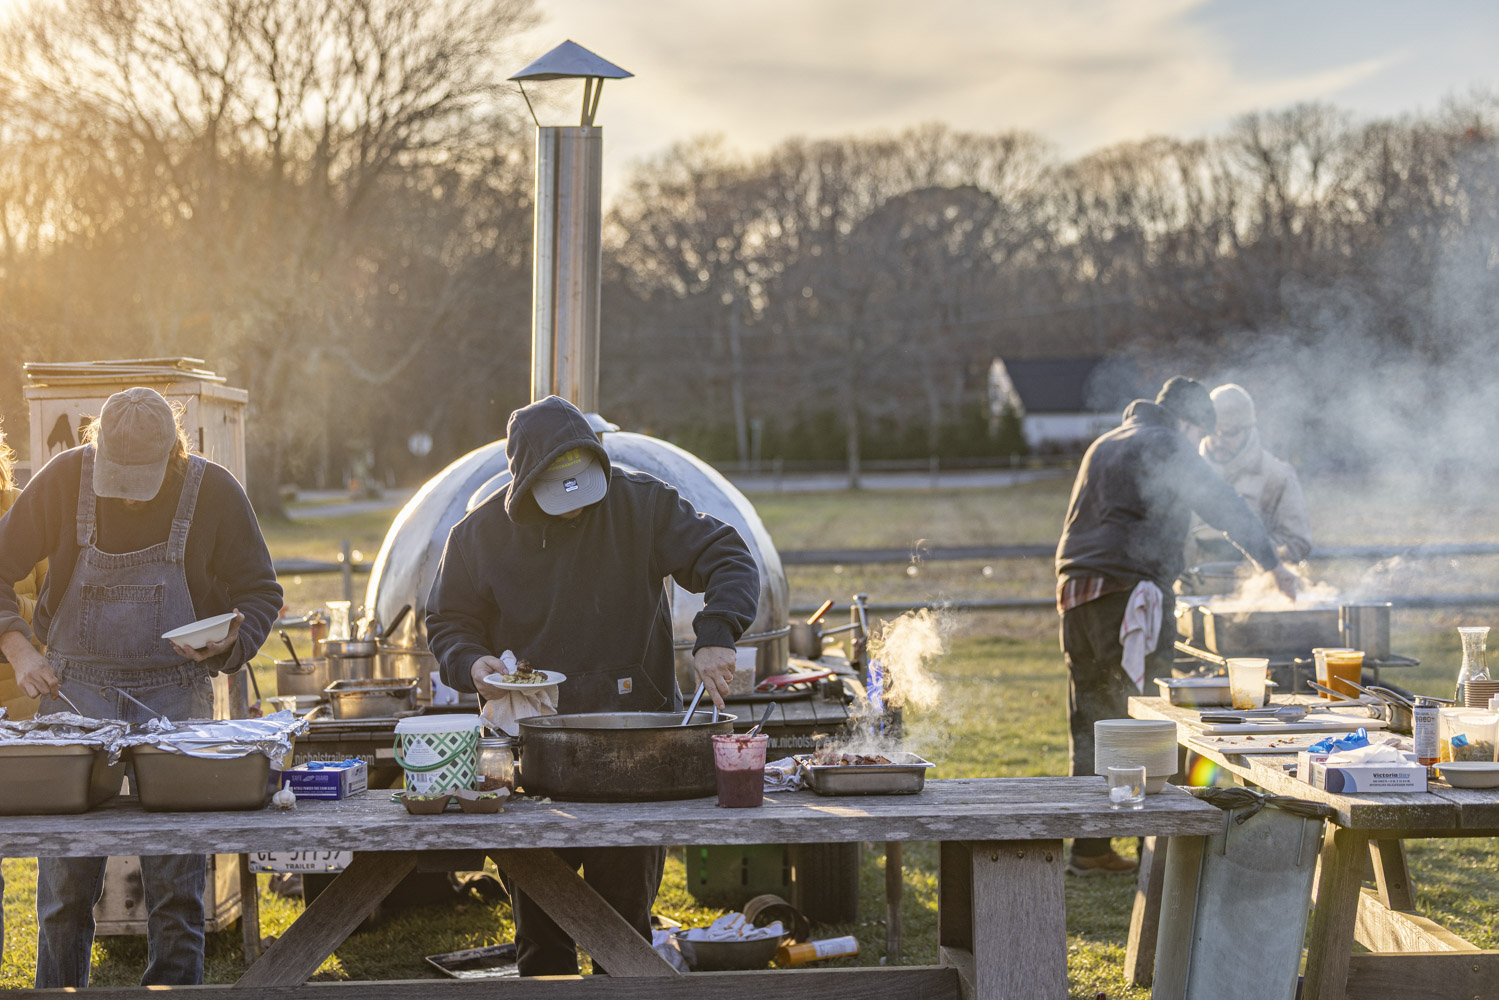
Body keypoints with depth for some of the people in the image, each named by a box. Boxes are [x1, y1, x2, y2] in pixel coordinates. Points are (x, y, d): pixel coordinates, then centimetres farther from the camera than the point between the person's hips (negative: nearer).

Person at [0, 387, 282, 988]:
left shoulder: (214, 492, -6)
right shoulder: (64, 480, -5)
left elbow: (260, 591, 5)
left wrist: (229, 641, -15)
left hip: (174, 694, 0)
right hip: (73, 690, 1)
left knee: (176, 876, -1)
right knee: (64, 876, 1)